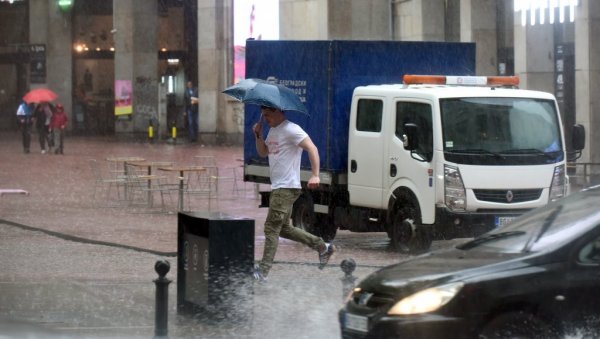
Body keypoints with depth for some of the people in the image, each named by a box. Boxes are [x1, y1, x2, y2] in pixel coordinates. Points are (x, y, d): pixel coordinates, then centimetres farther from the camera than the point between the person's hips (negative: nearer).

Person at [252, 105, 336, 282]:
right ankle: (322, 247, 22)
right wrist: (258, 135, 7)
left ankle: (262, 271, -9)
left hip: (287, 187, -10)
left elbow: (312, 148, -18)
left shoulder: (291, 130, -12)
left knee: (271, 229, -10)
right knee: (283, 228, 14)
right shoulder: (272, 131, 18)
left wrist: (315, 175, -29)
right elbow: (263, 152, 26)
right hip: (277, 187, 10)